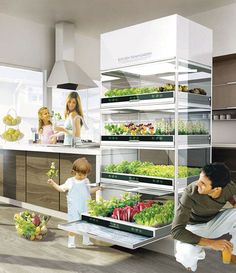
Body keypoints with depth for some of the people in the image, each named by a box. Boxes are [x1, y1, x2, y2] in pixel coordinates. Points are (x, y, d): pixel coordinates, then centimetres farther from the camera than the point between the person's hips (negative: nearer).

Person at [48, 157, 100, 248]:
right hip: (74, 208, -4)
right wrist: (53, 184, -9)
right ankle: (71, 242, 10)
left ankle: (86, 240, 29)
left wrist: (97, 188, 14)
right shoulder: (70, 181, -4)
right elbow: (61, 189, 1)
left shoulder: (86, 181, 8)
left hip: (85, 207, 4)